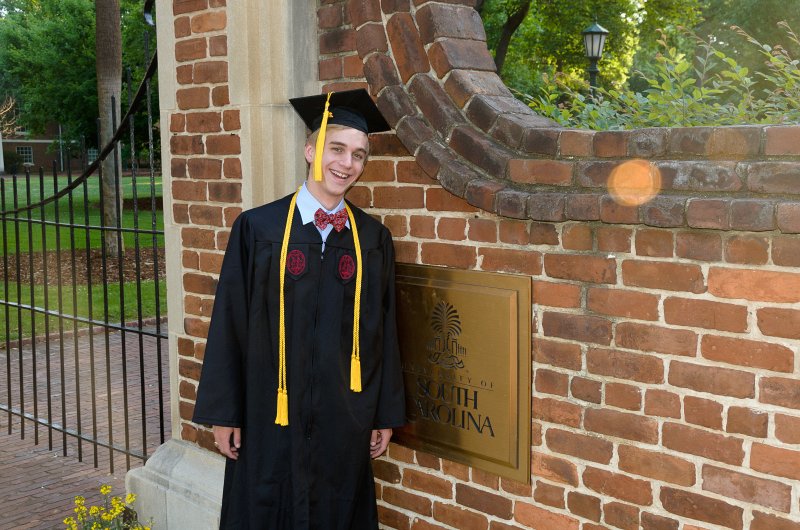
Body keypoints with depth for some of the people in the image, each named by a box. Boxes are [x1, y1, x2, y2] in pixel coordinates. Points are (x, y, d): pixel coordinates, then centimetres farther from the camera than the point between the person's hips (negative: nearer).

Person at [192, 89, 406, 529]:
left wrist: (386, 414, 7)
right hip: (272, 417, -2)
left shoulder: (372, 238, 2)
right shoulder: (258, 229, -5)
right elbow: (230, 326, -3)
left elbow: (383, 331, 6)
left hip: (346, 421, 2)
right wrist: (224, 414, -3)